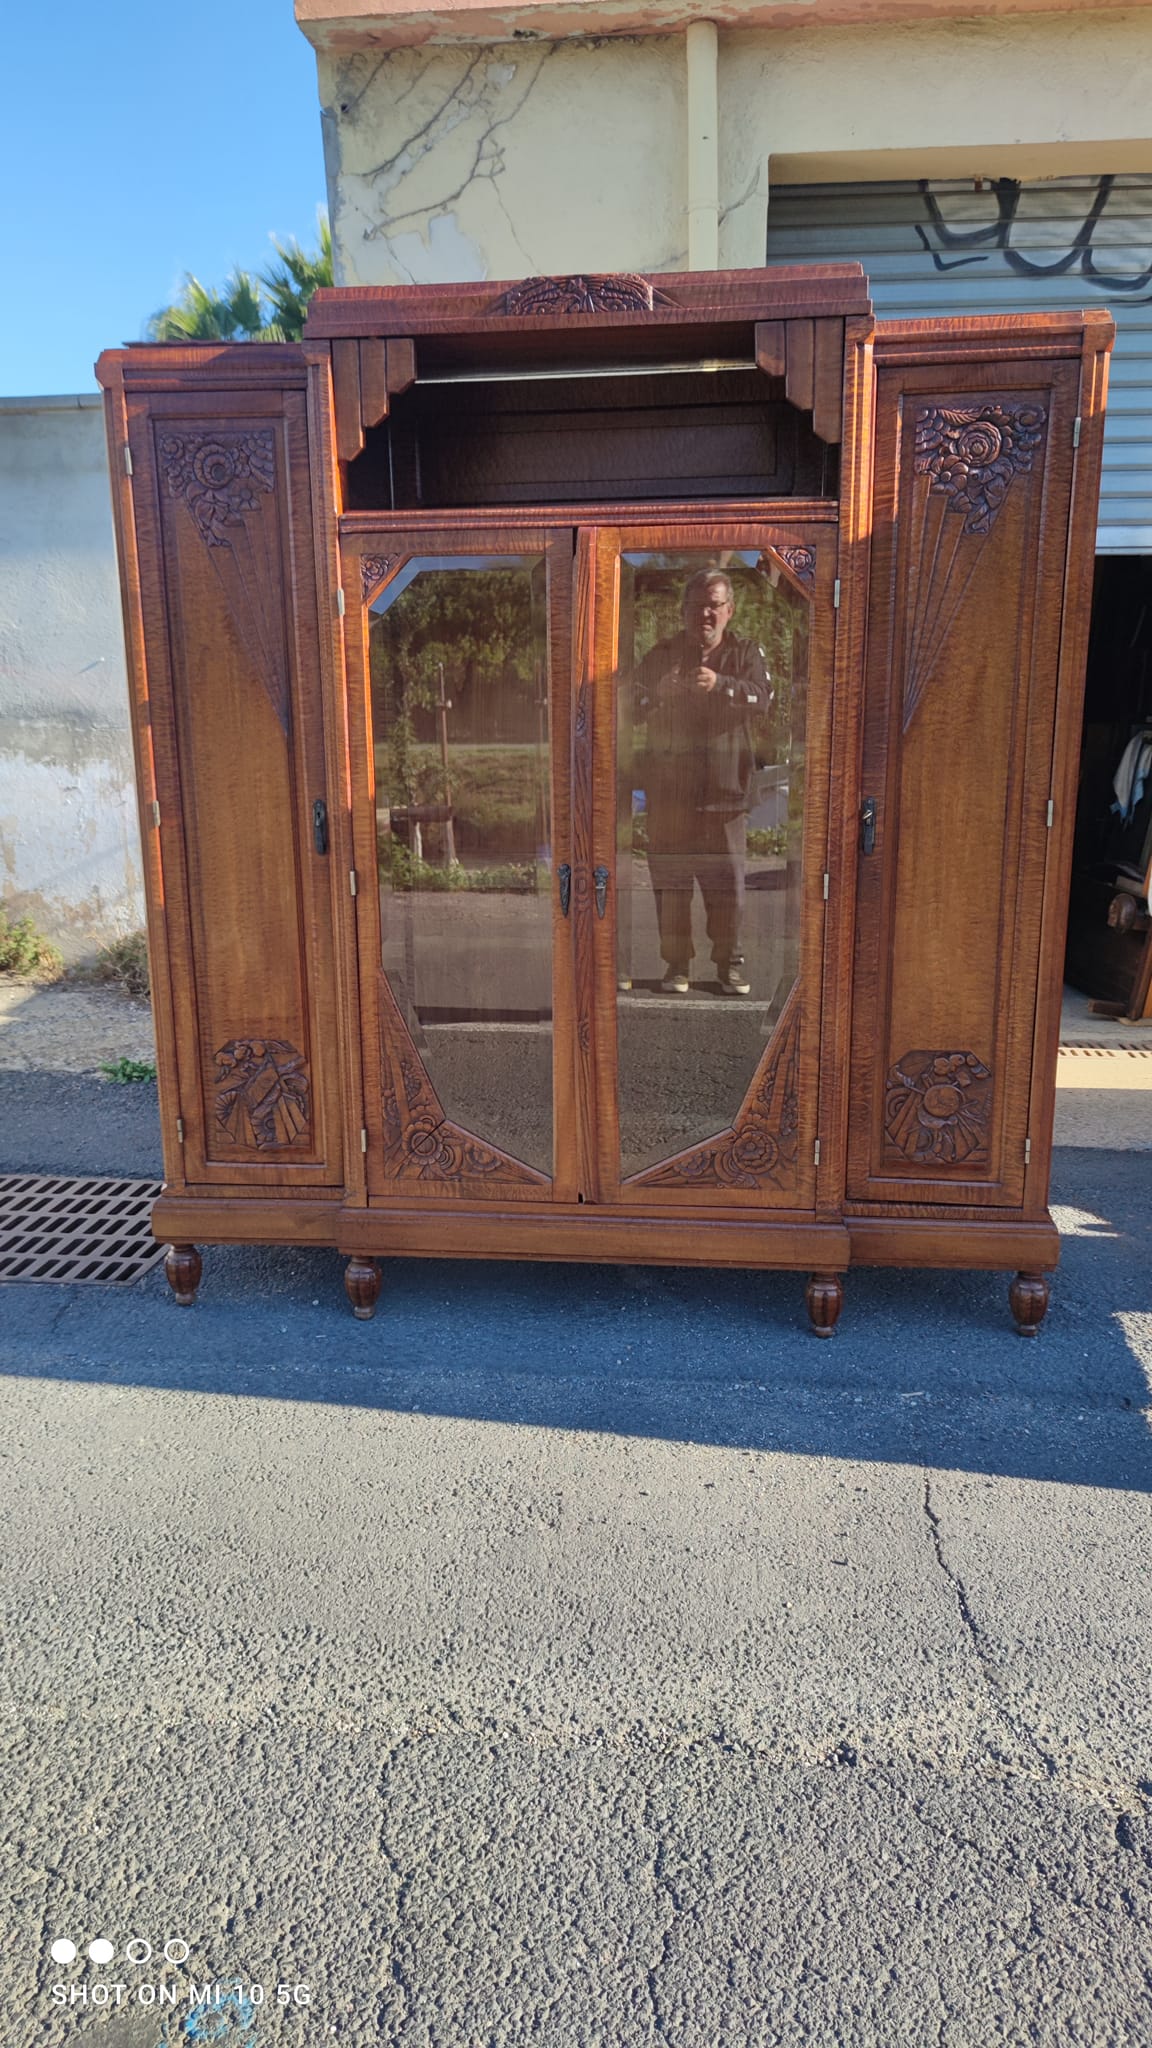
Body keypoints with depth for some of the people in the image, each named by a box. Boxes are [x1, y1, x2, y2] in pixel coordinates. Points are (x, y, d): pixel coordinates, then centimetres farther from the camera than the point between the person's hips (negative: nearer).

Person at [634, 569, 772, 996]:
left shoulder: (745, 653, 8)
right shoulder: (661, 655, 10)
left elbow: (762, 699, -10)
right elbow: (634, 707, 5)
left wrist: (720, 685, -27)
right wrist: (660, 693, -16)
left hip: (725, 791, -1)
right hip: (669, 791, 1)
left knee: (728, 885, 2)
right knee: (671, 884, 3)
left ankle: (729, 962, 17)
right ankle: (676, 963, 15)